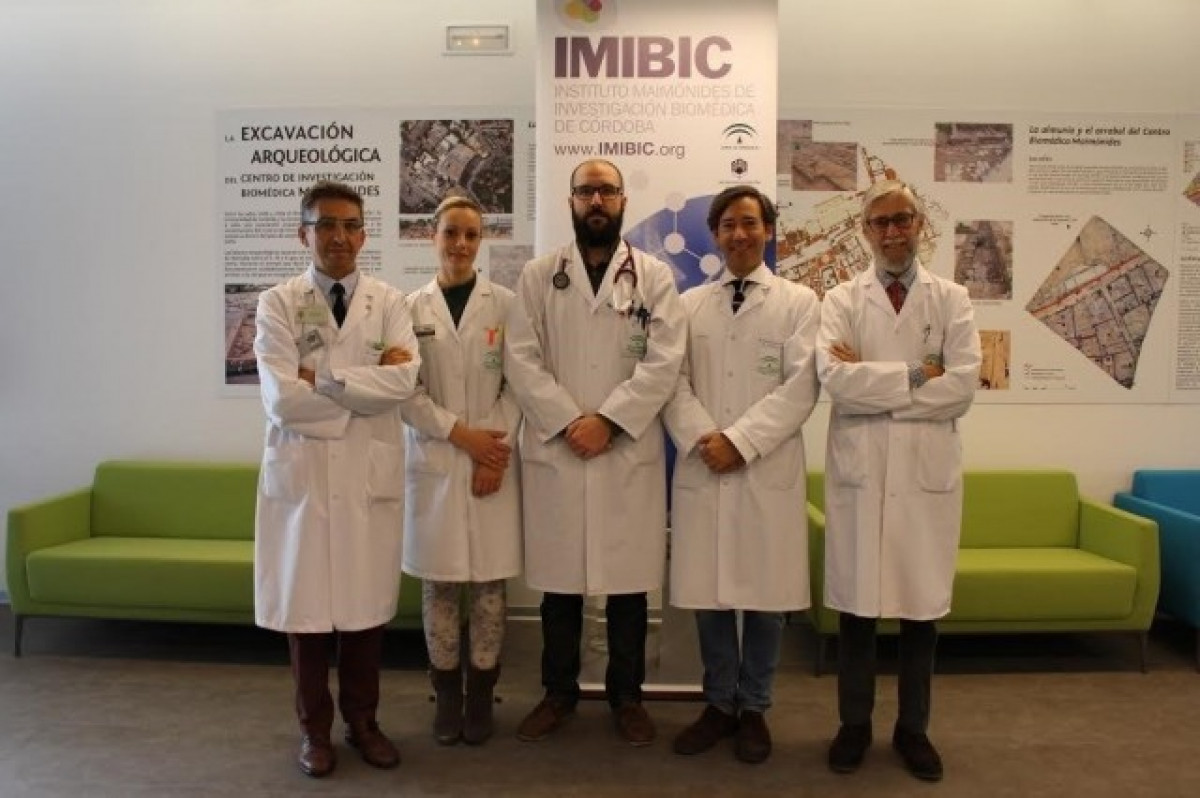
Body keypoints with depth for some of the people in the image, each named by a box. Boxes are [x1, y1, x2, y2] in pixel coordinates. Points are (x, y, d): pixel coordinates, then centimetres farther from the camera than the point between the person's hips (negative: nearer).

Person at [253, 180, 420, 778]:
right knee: (306, 601, 8)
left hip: (372, 472, 1)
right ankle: (314, 727, 27)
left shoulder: (388, 302, 5)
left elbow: (404, 381, -11)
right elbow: (281, 398, -12)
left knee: (367, 601, 9)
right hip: (302, 471, -1)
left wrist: (322, 379, -13)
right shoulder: (278, 304, 0)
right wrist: (367, 385, -9)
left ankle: (362, 720, 29)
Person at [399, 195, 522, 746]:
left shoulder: (504, 304, 2)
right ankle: (447, 694, 22)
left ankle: (481, 694, 20)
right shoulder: (412, 308, 5)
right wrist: (461, 433, -11)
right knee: (438, 582, 6)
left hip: (493, 463, -1)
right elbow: (406, 391, 0)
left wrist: (497, 447, -10)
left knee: (489, 583, 4)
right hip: (433, 462, 1)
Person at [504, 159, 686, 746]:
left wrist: (606, 421, -13)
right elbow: (521, 359, -1)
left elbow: (664, 361, -5)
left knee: (628, 580, 7)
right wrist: (569, 422, -12)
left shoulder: (655, 276, 6)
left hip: (630, 451, 0)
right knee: (558, 579, 9)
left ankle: (626, 695, 24)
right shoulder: (538, 275, 8)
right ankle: (558, 692, 26)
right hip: (553, 450, 1)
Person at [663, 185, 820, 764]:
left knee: (764, 593, 5)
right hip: (701, 467, 2)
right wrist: (702, 440, -12)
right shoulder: (689, 303, 12)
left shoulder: (799, 302, 4)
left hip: (768, 470, -2)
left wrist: (738, 441, -14)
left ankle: (754, 709, 23)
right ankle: (719, 703, 25)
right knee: (707, 591, 7)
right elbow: (674, 382, 5)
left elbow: (800, 388, -6)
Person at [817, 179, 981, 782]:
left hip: (927, 470, 1)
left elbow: (963, 385, -8)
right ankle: (854, 724, 24)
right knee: (856, 604, 7)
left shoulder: (952, 300, 7)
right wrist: (914, 377, -11)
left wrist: (871, 380, -9)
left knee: (922, 605, 10)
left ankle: (912, 728, 27)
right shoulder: (841, 300, 5)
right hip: (859, 468, -1)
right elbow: (833, 377, -12)